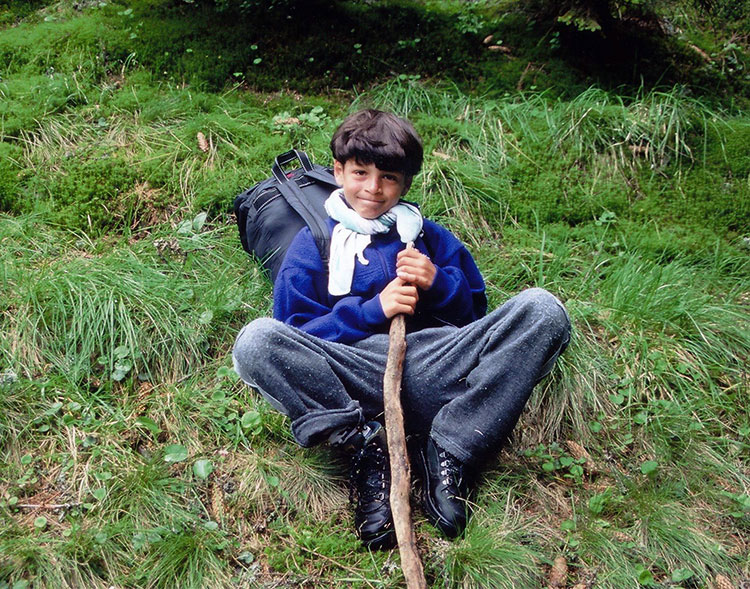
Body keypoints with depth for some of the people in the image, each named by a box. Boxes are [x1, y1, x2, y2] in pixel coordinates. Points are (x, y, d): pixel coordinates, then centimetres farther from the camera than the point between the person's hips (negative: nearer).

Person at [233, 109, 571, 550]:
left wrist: (439, 284, 1)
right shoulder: (313, 244, 17)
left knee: (542, 309, -19)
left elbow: (476, 314, 22)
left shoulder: (429, 237, 24)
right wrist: (373, 310, -6)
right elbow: (296, 334, 6)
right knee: (256, 341, -27)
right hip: (356, 372, -2)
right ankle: (368, 448, -26)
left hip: (432, 362, 2)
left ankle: (449, 450, -24)